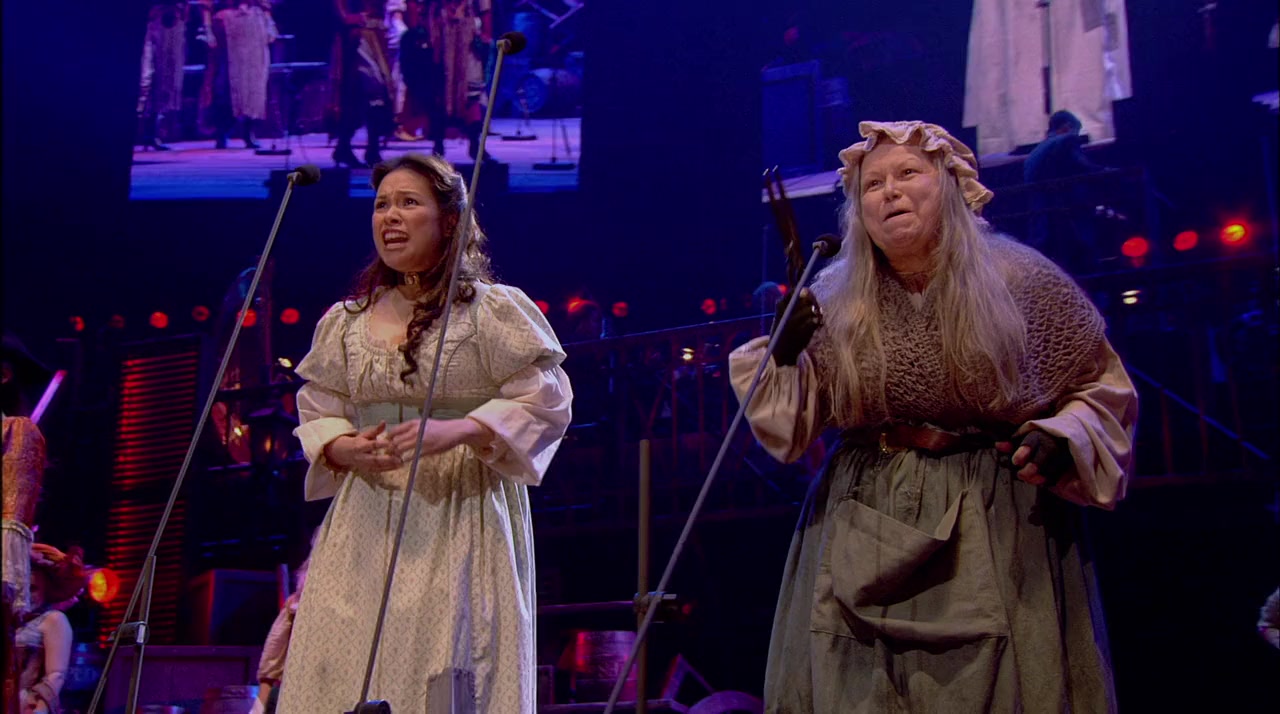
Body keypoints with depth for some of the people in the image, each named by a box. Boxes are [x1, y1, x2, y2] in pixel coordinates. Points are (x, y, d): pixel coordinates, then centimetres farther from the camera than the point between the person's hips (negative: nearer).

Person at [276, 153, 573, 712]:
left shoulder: (495, 310, -2)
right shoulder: (343, 323, 13)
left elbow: (546, 399, -6)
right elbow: (317, 412, 17)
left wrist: (454, 431, -19)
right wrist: (348, 449, -6)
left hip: (462, 526, -4)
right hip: (366, 530, 4)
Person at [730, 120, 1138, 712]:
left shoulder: (1021, 282, -3)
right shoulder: (834, 301, 2)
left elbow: (1102, 387, 7)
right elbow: (794, 430, 4)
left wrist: (1062, 440, -12)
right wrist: (785, 358, -14)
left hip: (998, 534, -1)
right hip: (863, 538, 2)